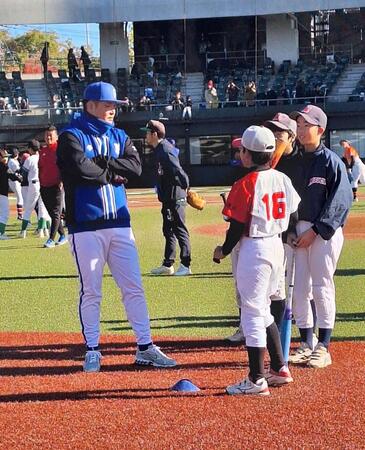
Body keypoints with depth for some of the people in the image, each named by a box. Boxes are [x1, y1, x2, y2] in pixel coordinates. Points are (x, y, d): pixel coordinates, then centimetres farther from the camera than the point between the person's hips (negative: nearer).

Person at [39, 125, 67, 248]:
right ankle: (62, 236, 23)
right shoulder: (42, 151, 15)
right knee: (52, 213, 12)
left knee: (56, 213, -8)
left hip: (56, 186, -7)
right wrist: (40, 183, 15)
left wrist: (62, 181, -18)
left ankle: (51, 239, -11)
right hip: (44, 187, 7)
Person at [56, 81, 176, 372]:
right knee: (91, 291, 2)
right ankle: (92, 351, 12)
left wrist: (99, 163, -11)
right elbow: (82, 169, -21)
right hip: (86, 226, -5)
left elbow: (136, 167, -3)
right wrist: (112, 173, -7)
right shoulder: (72, 136, -4)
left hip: (120, 224, 5)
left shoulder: (119, 137, 13)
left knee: (134, 287, 6)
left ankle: (145, 348, 12)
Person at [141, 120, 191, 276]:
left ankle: (185, 266, -1)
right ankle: (168, 265, 24)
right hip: (168, 198, 11)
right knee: (168, 230, 16)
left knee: (179, 230, -5)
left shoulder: (165, 151, -19)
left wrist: (185, 186, -30)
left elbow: (178, 171, -27)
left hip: (175, 198, -11)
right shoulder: (160, 149, 12)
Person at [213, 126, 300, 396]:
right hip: (277, 246, 8)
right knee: (263, 310, 21)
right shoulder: (283, 179, 5)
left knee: (252, 313, -2)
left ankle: (256, 381, 1)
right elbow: (293, 214, 12)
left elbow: (238, 226, -14)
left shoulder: (245, 185, -16)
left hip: (254, 249, -8)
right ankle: (279, 370, 24)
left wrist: (223, 251, 0)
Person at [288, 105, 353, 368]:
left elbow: (340, 201, -14)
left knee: (322, 288, -3)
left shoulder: (331, 161, -8)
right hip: (299, 231, 6)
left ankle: (323, 349, 3)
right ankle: (306, 344, 18)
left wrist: (315, 231, -17)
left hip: (325, 232, -6)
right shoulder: (297, 161, 11)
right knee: (298, 288, 7)